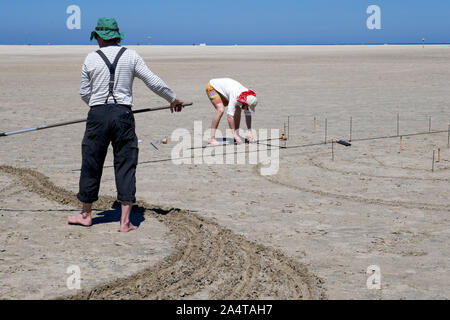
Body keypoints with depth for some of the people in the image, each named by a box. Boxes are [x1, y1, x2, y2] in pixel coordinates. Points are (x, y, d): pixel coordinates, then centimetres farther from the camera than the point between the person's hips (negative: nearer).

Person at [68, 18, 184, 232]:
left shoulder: (91, 59, 3)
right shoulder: (131, 56, 3)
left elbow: (84, 93, 8)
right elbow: (153, 82, 4)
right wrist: (173, 98, 18)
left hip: (97, 115, 0)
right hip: (123, 114, 0)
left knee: (91, 163, 11)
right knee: (125, 165, 4)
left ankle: (86, 214, 23)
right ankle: (125, 221, 1)